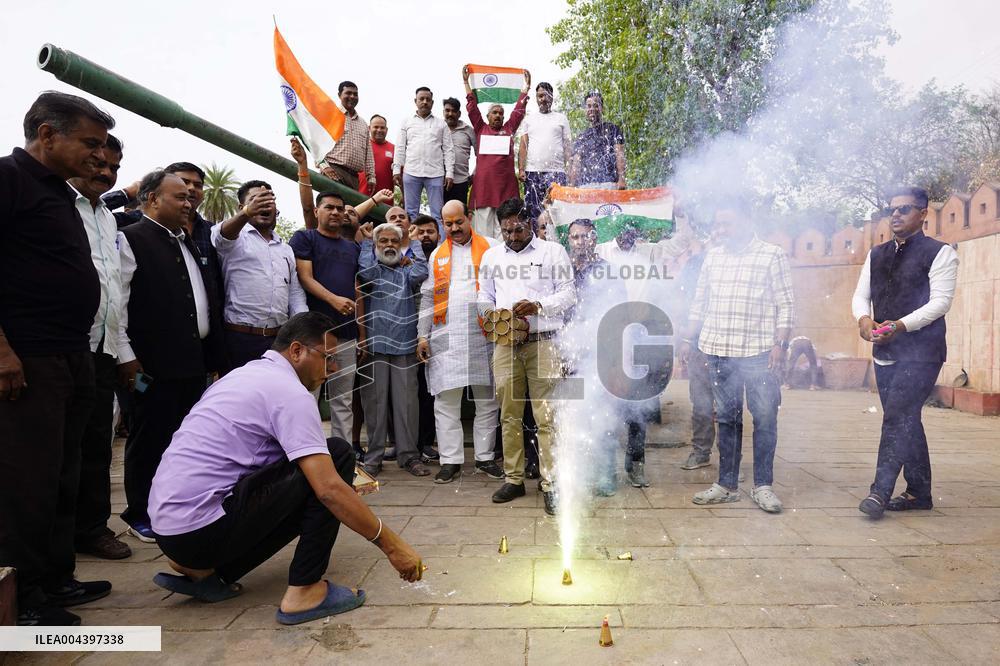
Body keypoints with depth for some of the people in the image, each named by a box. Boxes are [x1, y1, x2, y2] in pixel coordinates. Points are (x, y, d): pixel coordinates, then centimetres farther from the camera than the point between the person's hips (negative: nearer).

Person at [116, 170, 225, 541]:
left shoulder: (188, 243, 18)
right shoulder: (131, 239, -5)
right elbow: (117, 301, -11)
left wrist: (213, 352, 15)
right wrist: (126, 356, -14)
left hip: (195, 358, 7)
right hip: (154, 362, -7)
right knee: (149, 440, 4)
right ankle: (141, 516, 17)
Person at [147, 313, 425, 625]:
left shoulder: (247, 374, 15)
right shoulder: (289, 391, -14)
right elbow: (329, 489, -21)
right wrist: (390, 544, -14)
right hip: (202, 528, -9)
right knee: (337, 454, -10)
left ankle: (201, 571, 12)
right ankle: (304, 591, -8)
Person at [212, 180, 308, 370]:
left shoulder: (286, 250, 19)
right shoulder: (236, 236, 3)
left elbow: (296, 295, 17)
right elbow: (221, 235, -22)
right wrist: (247, 212, -42)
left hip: (280, 339, 5)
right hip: (240, 338, -5)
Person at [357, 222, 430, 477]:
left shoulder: (407, 270, 14)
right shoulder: (371, 269, 10)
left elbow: (421, 273, -8)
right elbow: (366, 272, -13)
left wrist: (415, 242, 5)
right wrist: (366, 241, 2)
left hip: (404, 346, 1)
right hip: (374, 345, -1)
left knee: (406, 402, 3)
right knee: (375, 401, 4)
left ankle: (408, 455, 11)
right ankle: (373, 457, 13)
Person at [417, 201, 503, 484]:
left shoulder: (490, 247, 7)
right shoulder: (437, 255, 16)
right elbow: (427, 298, 15)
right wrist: (423, 336, 7)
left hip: (483, 334, -2)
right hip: (445, 338, 2)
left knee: (487, 399, 4)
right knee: (446, 400, 0)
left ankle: (485, 458, 16)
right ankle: (451, 461, 9)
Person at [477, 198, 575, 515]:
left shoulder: (553, 251, 6)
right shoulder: (491, 255, 17)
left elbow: (567, 294, 1)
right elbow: (484, 297, 19)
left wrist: (537, 306, -15)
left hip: (542, 342, -3)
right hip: (505, 343, 4)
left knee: (546, 416, -6)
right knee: (509, 415, 8)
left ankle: (550, 484, 1)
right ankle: (513, 479, 19)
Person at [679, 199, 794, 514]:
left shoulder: (772, 256, 0)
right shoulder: (713, 257, 12)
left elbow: (785, 306, -3)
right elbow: (699, 303, 17)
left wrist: (780, 344, -12)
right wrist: (687, 339, 12)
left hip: (759, 352, -4)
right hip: (719, 352, 4)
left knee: (765, 418, 1)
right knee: (727, 418, 10)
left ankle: (763, 485, 14)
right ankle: (727, 484, 18)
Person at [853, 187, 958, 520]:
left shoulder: (939, 253, -3)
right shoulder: (876, 254, 15)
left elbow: (940, 301, -11)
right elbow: (861, 295, 11)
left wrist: (901, 324, -24)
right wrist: (863, 318, -11)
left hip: (921, 352, -6)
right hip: (884, 352, 6)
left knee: (897, 417, -14)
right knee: (906, 421, 11)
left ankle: (880, 492, -11)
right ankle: (919, 493, 22)